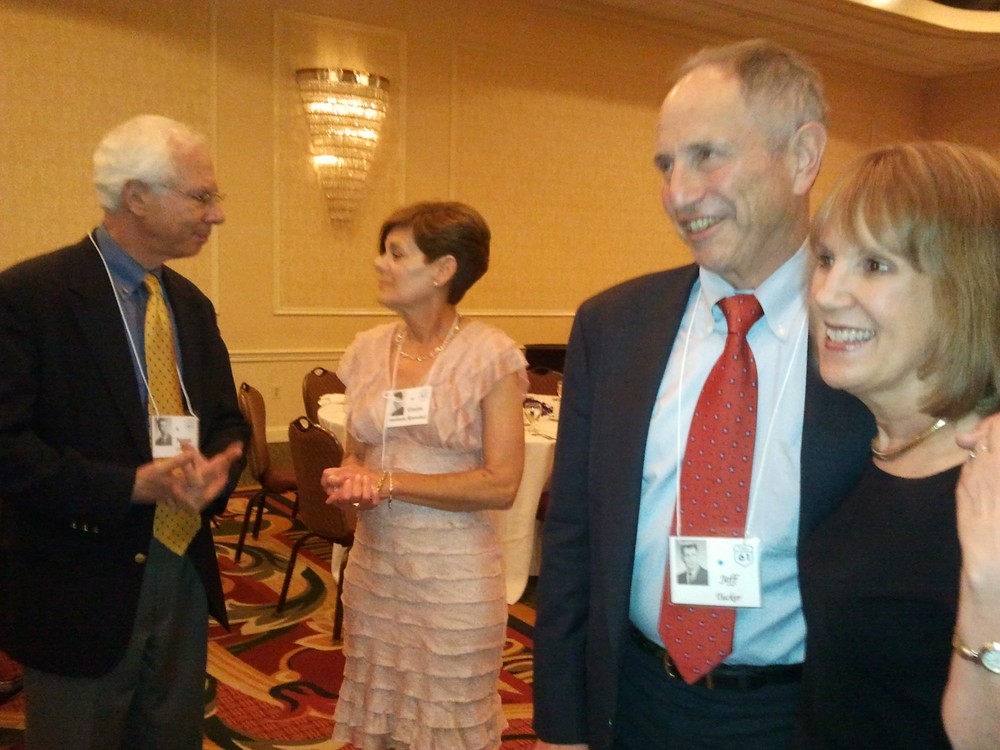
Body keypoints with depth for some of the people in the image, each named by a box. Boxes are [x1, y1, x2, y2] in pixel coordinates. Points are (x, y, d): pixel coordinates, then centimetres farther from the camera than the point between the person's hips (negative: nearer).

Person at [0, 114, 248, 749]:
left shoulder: (192, 305, 8)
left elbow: (228, 421, 12)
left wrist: (217, 469, -11)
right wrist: (134, 485, -25)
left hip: (185, 577, 7)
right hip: (81, 587, -6)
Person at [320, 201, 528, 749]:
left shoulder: (490, 355, -12)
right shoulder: (369, 349, 4)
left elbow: (501, 484, -15)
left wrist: (389, 483, -16)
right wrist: (353, 480, -9)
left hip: (453, 574, -5)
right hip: (373, 564, 5)